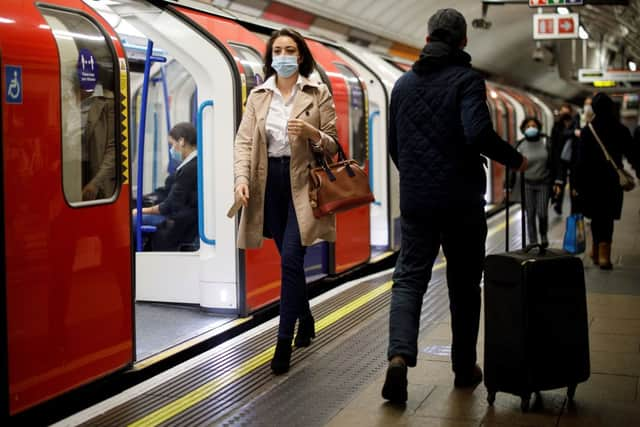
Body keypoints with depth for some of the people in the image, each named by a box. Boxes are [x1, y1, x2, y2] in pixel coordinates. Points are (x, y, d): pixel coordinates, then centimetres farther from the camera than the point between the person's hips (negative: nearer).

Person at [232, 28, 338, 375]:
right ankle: (306, 321, 34)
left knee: (290, 260, -12)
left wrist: (311, 132, -20)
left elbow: (333, 146, 0)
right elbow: (244, 140, 1)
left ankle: (284, 342, -5)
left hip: (302, 182, -3)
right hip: (269, 182, 3)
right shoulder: (257, 95, 8)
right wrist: (241, 178, -14)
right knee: (290, 260, 12)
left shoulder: (318, 94, 0)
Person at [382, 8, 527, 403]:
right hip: (462, 203, -3)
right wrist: (515, 159, -6)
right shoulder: (467, 79, -8)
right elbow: (478, 133, -22)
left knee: (409, 280, 3)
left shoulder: (404, 84, 10)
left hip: (415, 202, 4)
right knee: (464, 287, 9)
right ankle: (465, 369, 19)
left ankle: (399, 356, -19)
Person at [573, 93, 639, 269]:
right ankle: (603, 254, -6)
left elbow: (582, 160, -7)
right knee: (608, 216, 5)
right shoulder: (621, 130, -3)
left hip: (592, 180, 0)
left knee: (596, 216, 13)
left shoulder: (587, 131, -7)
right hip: (613, 180, 1)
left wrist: (577, 184, -4)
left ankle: (596, 251, 22)